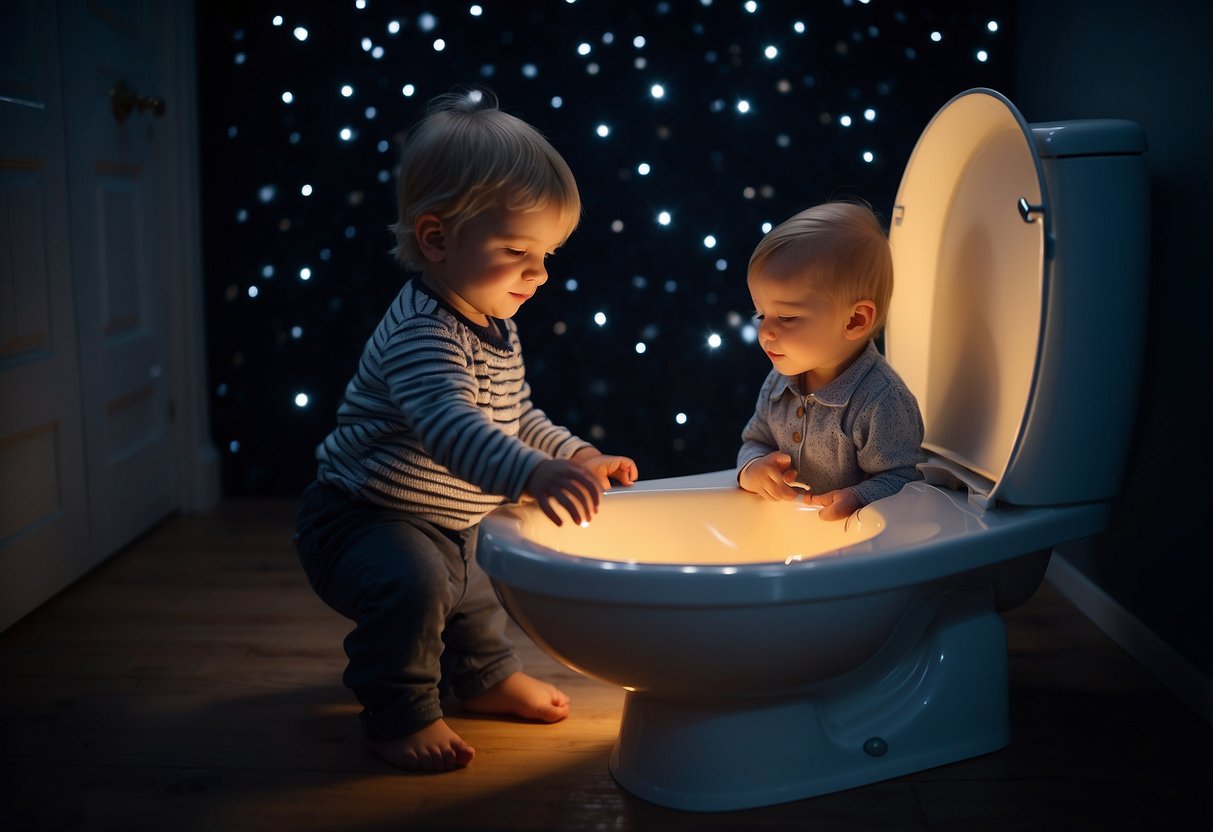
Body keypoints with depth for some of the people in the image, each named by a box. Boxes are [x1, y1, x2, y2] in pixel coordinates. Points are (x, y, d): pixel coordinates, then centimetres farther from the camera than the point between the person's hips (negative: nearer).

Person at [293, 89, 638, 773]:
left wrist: (578, 456, 2)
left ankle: (484, 677, 51)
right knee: (411, 584, -32)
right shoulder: (422, 333, -31)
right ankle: (401, 715, -8)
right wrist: (532, 474, -63)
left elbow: (518, 419, 15)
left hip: (452, 524, 10)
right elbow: (450, 425, -48)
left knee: (481, 585, 25)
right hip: (367, 518, -10)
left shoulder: (497, 329, 2)